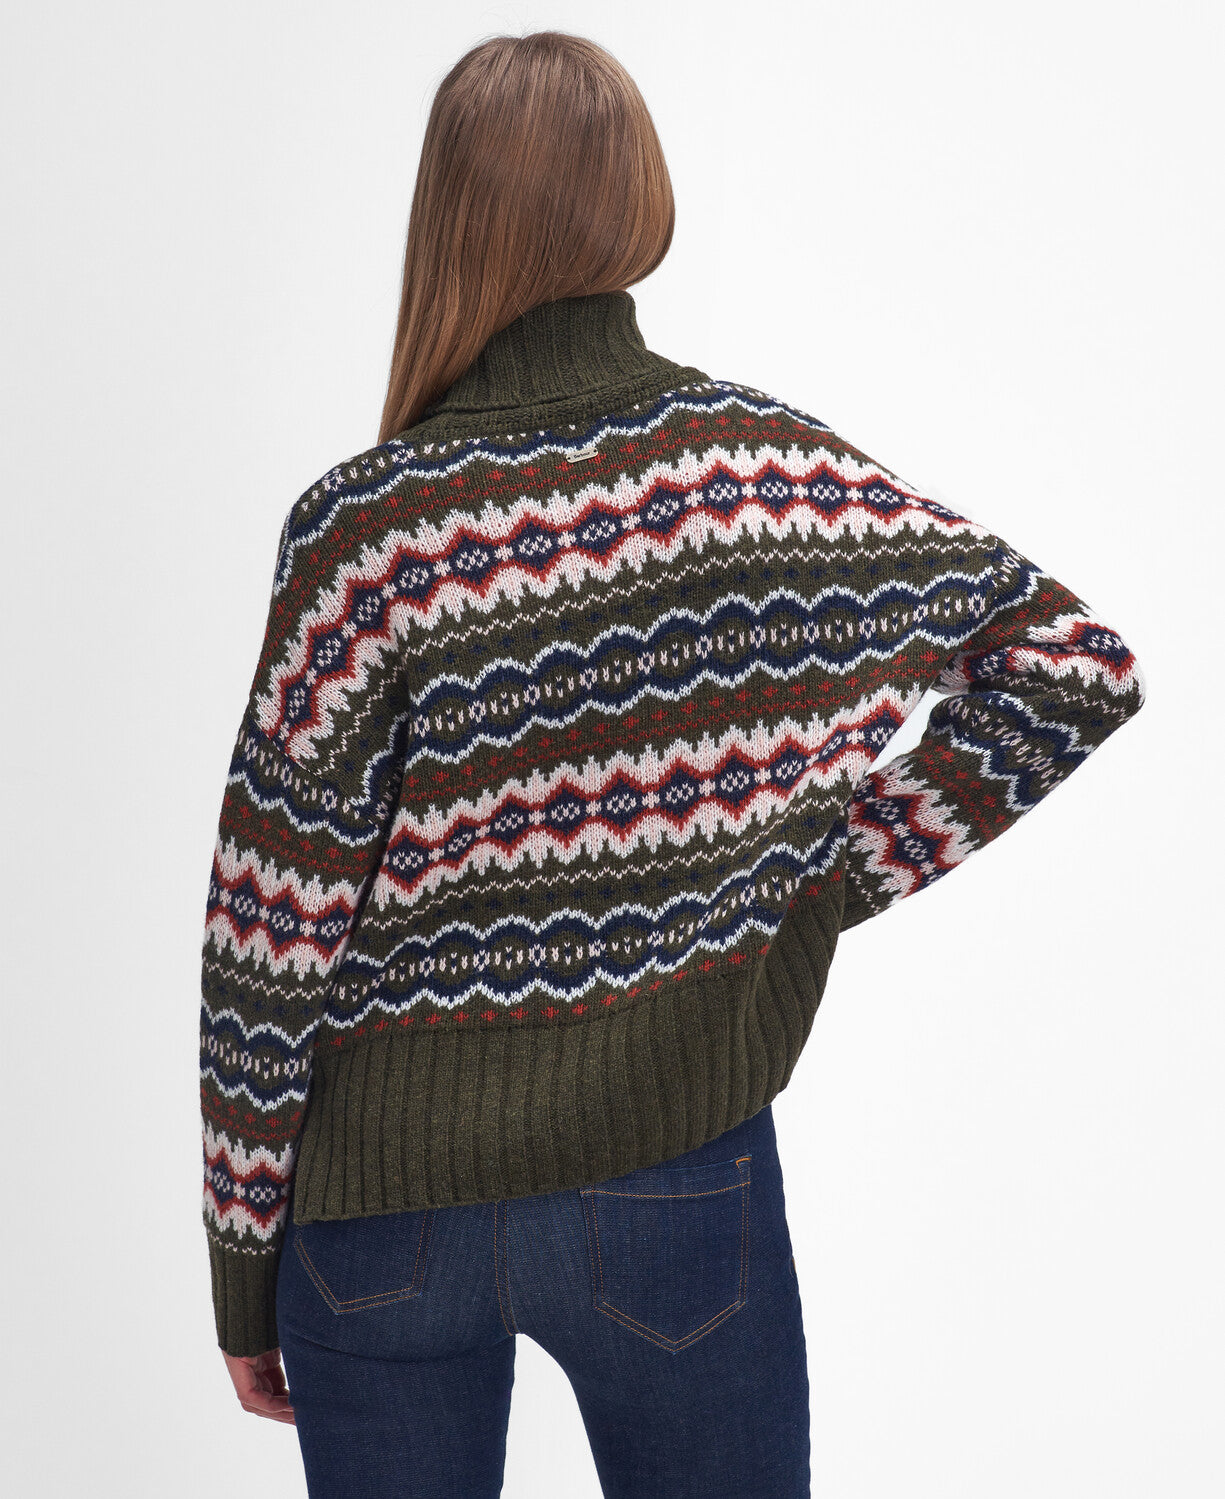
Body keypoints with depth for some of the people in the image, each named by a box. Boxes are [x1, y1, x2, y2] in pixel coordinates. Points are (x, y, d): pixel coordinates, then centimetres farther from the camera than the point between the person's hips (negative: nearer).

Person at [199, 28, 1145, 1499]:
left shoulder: (364, 533, -16)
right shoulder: (777, 469, -8)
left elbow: (273, 957, -11)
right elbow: (1079, 665, -1)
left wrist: (241, 1270, 1)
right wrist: (846, 867, -2)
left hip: (388, 1224, -1)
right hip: (681, 1204, 1)